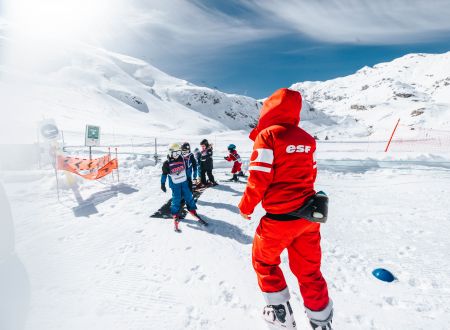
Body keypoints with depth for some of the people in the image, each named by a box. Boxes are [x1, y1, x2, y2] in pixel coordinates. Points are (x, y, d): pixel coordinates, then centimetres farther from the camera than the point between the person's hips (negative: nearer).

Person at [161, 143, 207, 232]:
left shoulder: (181, 159, 0)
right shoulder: (167, 163, -11)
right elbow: (164, 174, -2)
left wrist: (189, 179, 15)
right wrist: (162, 184, 1)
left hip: (184, 182, 4)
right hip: (174, 185, -4)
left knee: (189, 197, 6)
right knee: (176, 200, -4)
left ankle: (194, 214, 17)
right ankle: (175, 218, 11)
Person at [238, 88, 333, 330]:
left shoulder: (267, 135, -14)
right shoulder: (306, 138, 5)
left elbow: (258, 179, -18)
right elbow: (310, 175, 12)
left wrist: (246, 207, -2)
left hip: (279, 218, -6)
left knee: (263, 260, 21)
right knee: (308, 269, 22)